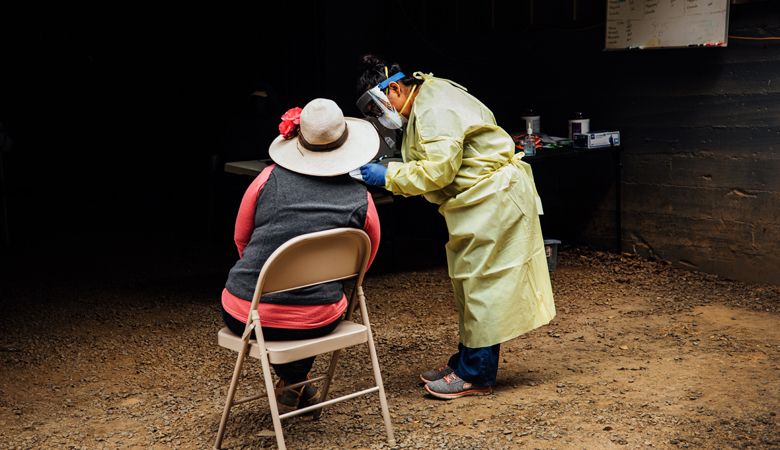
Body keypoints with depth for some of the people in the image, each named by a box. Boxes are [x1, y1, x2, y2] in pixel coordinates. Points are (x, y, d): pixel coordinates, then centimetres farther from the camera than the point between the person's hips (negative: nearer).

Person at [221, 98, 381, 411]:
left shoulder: (269, 178, -4)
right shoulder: (361, 200, -3)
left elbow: (241, 239, 10)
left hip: (243, 316, 0)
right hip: (314, 323, 0)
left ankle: (290, 382, 38)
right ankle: (295, 382, 34)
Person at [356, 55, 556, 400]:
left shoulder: (435, 109, -20)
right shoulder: (424, 105, 13)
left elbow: (438, 169, -26)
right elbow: (433, 165, 15)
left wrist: (388, 176, -23)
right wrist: (390, 174, 2)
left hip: (494, 199, -11)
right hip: (479, 201, 11)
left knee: (481, 283, -5)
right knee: (469, 282, 16)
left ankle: (476, 375, 4)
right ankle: (466, 361, 26)